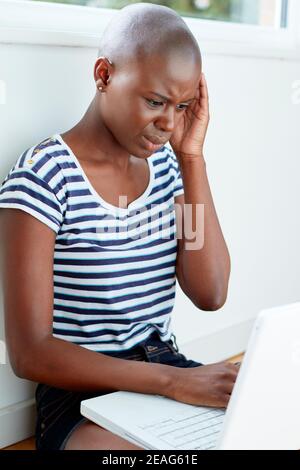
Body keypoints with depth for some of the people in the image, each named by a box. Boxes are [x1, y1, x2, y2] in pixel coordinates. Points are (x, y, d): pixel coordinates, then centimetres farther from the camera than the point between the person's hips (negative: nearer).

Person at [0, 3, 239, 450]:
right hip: (81, 393, -6)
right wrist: (174, 381, -26)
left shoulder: (167, 164, 5)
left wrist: (192, 156, -7)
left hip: (167, 368, 7)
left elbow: (210, 294, -4)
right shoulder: (43, 175, -13)